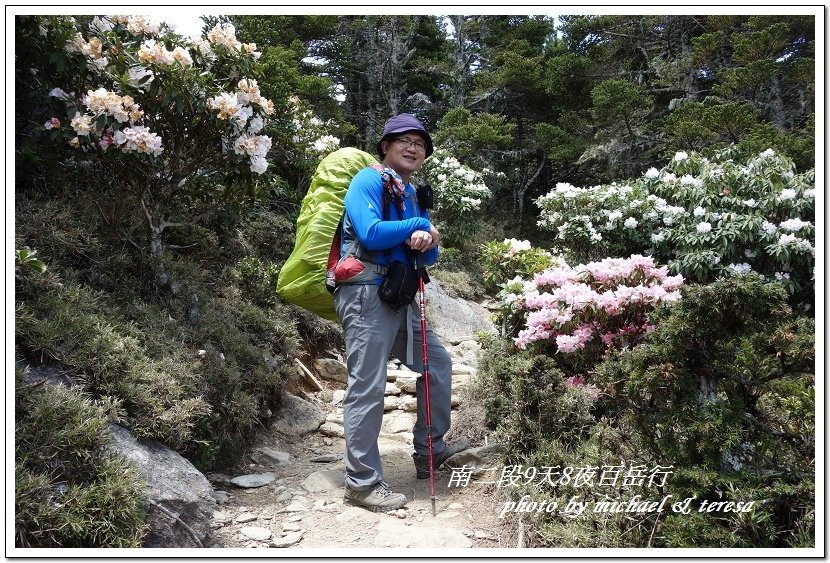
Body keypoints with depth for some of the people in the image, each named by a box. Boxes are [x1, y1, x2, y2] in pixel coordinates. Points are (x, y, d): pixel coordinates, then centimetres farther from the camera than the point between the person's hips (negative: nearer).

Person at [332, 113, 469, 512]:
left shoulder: (412, 195, 20)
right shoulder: (368, 181, -4)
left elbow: (429, 257, 16)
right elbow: (371, 233, -20)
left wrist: (427, 241, -8)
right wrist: (419, 227, -6)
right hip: (366, 292, -9)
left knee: (437, 363, 14)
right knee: (368, 387, -9)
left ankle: (429, 452, 27)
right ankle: (362, 483, 1)